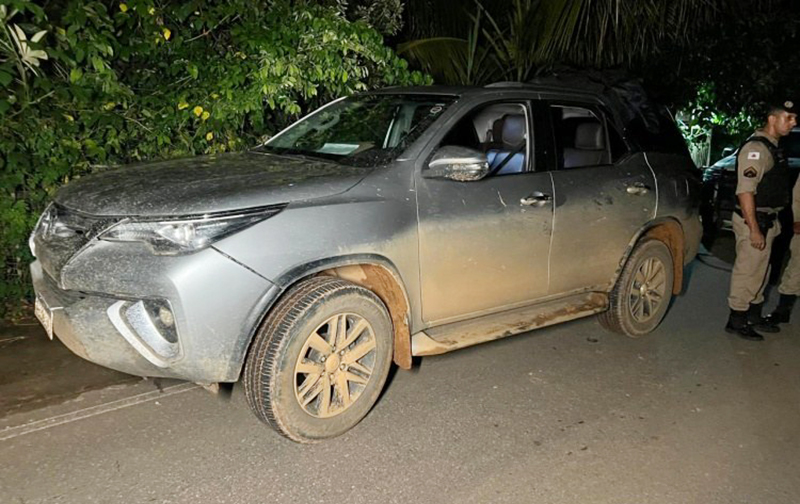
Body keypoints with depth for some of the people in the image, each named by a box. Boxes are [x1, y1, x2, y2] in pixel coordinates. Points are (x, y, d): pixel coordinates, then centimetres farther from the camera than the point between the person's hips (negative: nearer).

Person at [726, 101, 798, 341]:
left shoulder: (772, 147, 15)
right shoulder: (756, 148, -17)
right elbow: (745, 191, -24)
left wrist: (770, 222, 18)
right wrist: (754, 229, -25)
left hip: (766, 220, 10)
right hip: (754, 221, -10)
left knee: (760, 271, 18)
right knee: (747, 272, -2)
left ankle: (754, 316, 31)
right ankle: (736, 321, 9)